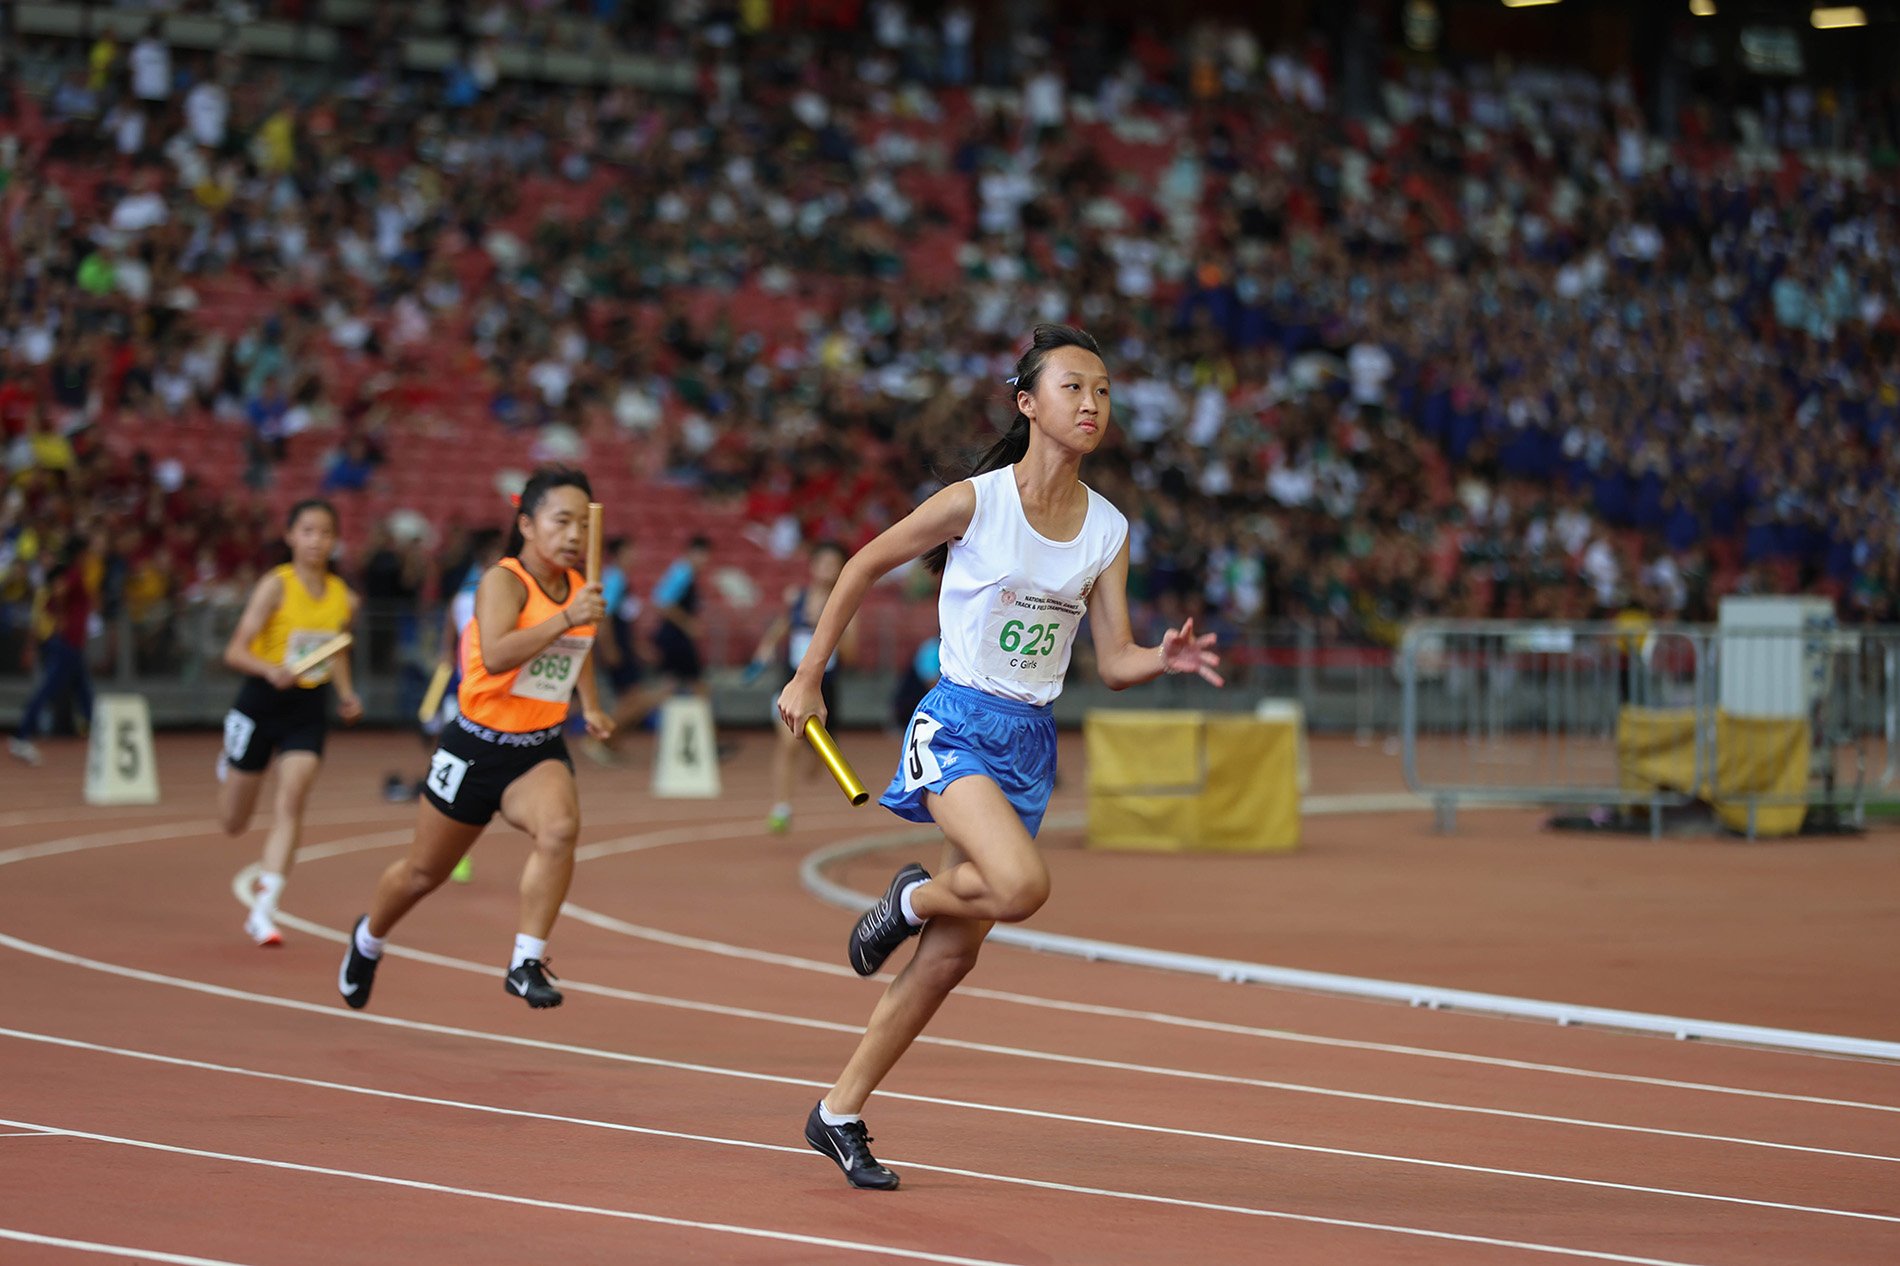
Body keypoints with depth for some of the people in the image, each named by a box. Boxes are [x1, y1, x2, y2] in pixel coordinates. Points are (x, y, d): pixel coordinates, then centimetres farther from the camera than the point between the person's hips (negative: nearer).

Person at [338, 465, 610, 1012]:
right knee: (424, 873, 15)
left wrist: (591, 705, 20)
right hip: (476, 746, -4)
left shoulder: (579, 587, 0)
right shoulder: (503, 581, -19)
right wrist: (564, 619, -45)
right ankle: (369, 938, 46)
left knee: (560, 828, -30)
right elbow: (496, 656, -39)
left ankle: (527, 962, -24)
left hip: (540, 750, 4)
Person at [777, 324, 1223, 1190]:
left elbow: (1114, 664, 3)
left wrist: (1166, 659, -19)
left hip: (1030, 744, 5)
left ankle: (839, 1114, 20)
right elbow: (865, 565, 0)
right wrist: (809, 677, 3)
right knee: (1022, 885, -31)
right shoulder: (974, 502, -11)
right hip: (958, 723, -5)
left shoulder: (1107, 530, 3)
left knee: (952, 955, 7)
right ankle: (914, 897, 4)